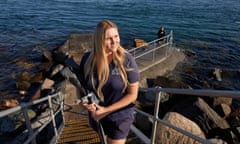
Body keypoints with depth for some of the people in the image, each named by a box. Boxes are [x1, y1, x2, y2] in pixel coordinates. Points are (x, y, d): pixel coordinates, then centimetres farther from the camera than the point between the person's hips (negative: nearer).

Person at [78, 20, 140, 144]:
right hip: (96, 116, 4)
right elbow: (81, 85, 0)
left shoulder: (126, 60, -21)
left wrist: (106, 110, -19)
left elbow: (133, 94, -16)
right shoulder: (87, 59, -13)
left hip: (120, 117, -4)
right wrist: (86, 103, -19)